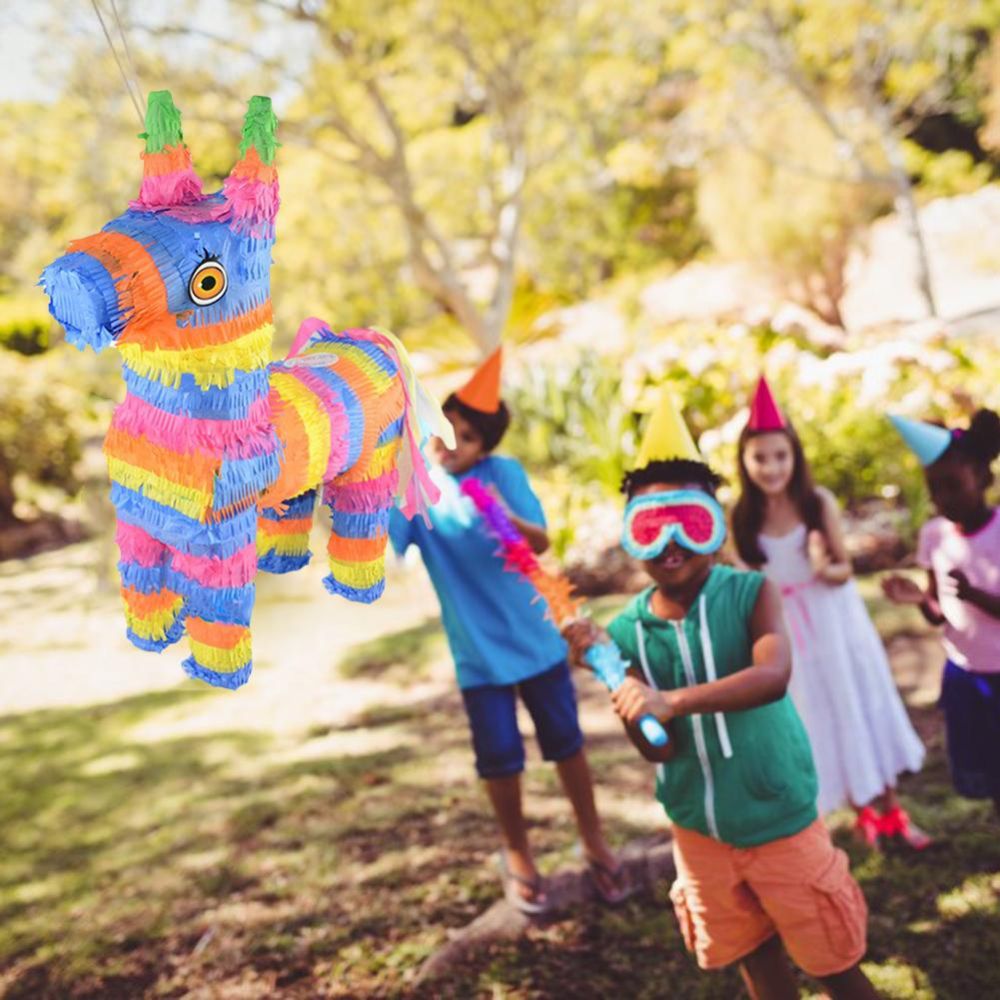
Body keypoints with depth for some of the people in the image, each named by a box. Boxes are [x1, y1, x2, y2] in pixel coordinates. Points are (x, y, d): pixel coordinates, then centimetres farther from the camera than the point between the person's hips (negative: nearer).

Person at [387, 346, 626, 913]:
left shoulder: (506, 473, -8)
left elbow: (542, 543, -13)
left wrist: (511, 521, -33)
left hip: (536, 637, 0)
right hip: (479, 651, 0)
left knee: (566, 742, 10)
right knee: (500, 758, 7)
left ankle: (595, 841, 30)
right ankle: (518, 854, 30)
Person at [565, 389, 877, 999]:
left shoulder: (750, 593, -16)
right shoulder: (627, 630, -7)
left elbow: (774, 676, -36)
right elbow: (657, 749, -11)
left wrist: (674, 699, -46)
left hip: (780, 822, -4)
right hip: (699, 832, 4)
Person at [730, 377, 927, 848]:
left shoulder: (819, 502, -16)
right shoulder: (743, 518, -14)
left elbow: (845, 569, -10)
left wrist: (824, 569, -30)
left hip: (835, 622, 0)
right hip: (787, 632, 1)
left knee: (861, 709, 13)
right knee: (822, 724, 12)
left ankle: (890, 809, 31)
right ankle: (864, 812, 32)